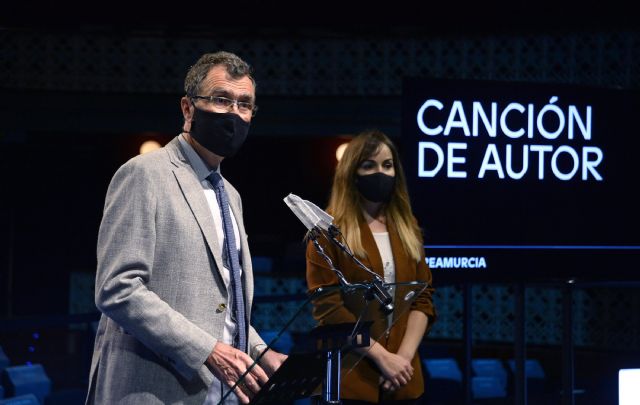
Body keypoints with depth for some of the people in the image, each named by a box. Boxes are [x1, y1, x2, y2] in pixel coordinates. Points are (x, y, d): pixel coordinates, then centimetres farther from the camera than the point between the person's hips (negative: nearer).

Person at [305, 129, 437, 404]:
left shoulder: (407, 228, 13)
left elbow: (423, 298, 7)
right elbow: (326, 305, -10)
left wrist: (405, 356, -8)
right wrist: (381, 356, -15)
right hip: (349, 376, -4)